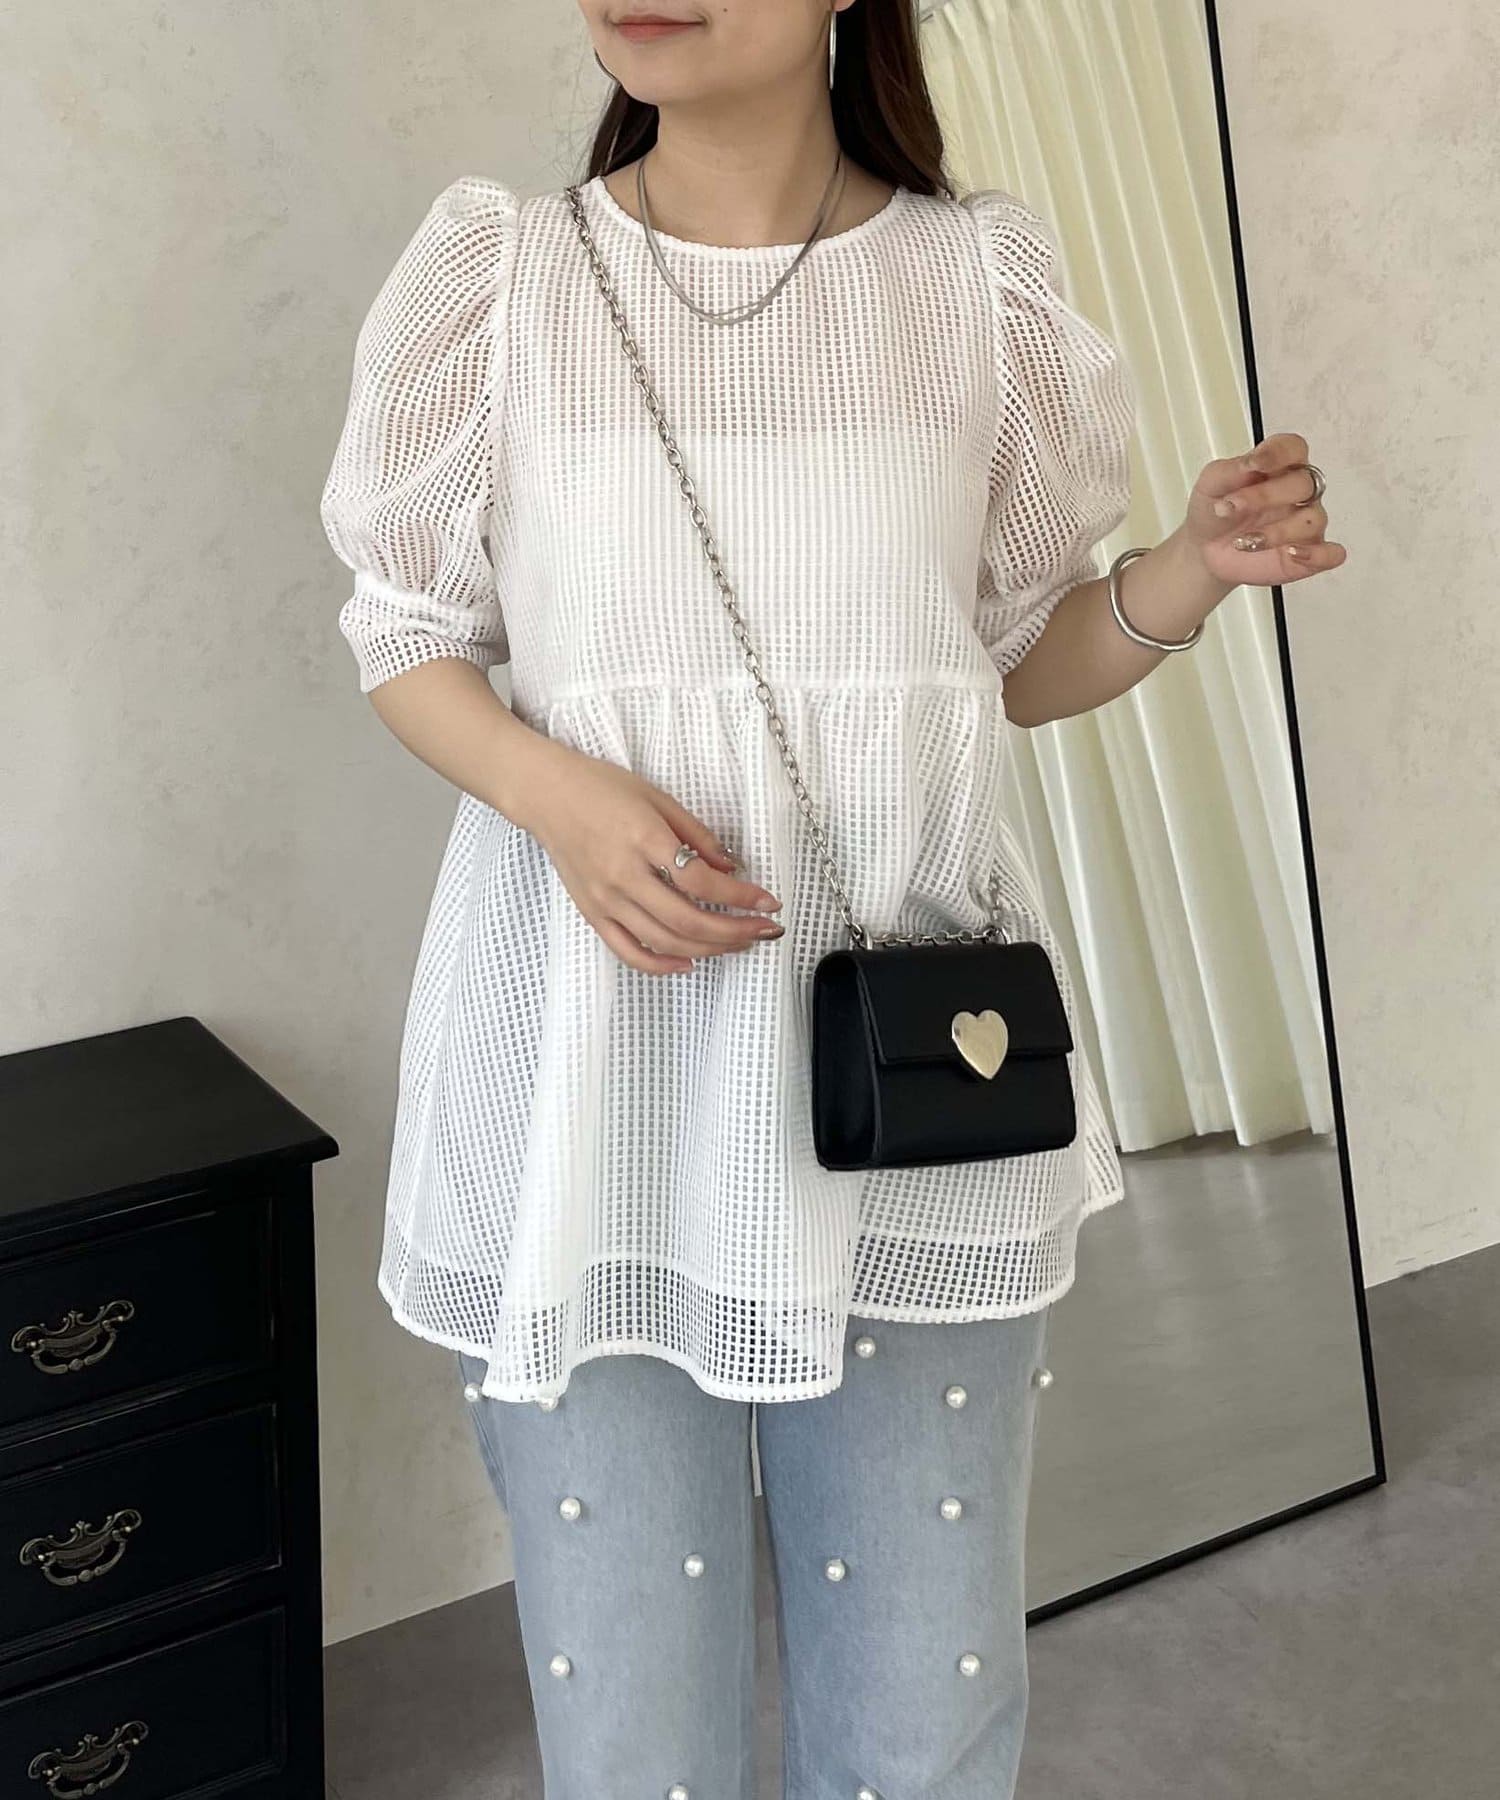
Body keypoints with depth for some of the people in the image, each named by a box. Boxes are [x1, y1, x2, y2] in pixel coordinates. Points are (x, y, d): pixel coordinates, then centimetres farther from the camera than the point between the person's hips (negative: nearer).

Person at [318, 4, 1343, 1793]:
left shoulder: (979, 282, 2)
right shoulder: (498, 274, -1)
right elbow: (406, 636, 6)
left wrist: (1190, 574, -8)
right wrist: (554, 791, -13)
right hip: (597, 1076, -1)